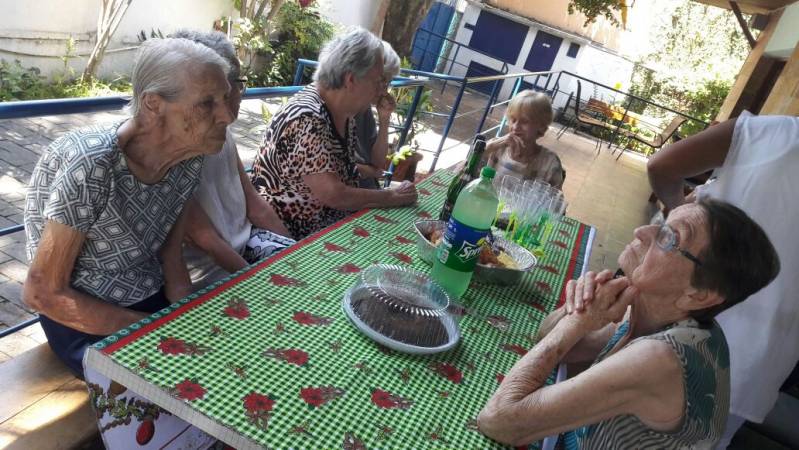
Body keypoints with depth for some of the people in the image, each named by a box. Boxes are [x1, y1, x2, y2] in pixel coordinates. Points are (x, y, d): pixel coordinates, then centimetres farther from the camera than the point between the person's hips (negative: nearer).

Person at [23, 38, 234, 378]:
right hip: (86, 322, -6)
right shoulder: (91, 165, -26)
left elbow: (170, 260, 4)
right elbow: (42, 294, -18)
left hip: (156, 302, 6)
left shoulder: (187, 159, -7)